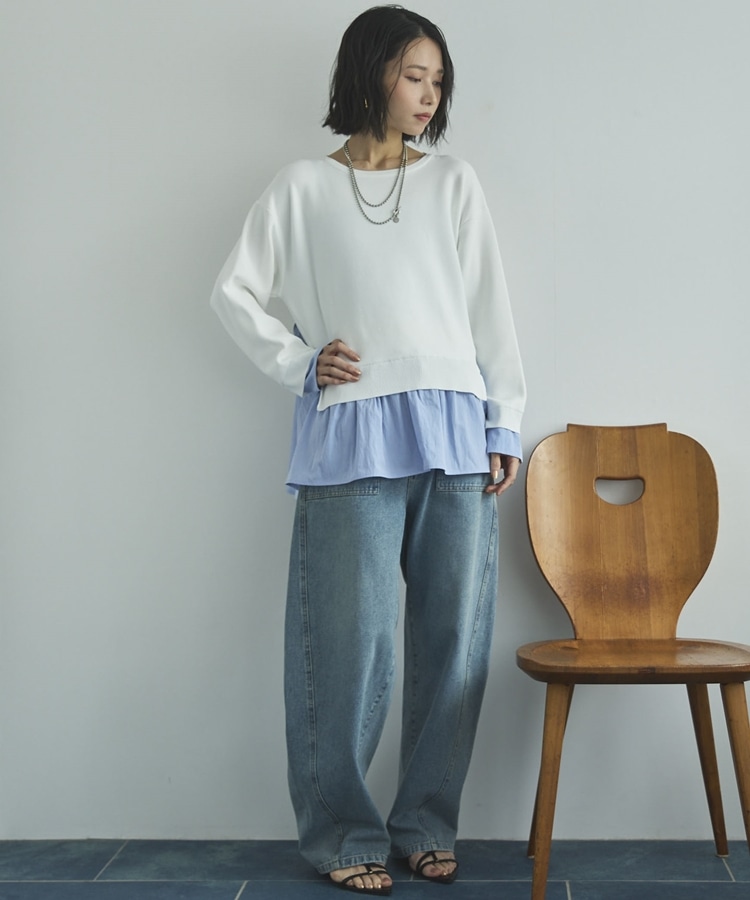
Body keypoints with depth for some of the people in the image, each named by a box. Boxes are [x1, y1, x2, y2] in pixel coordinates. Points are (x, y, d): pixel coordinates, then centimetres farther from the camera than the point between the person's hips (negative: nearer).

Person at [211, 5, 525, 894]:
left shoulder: (454, 183, 15)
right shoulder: (302, 188, 10)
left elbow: (489, 307, 11)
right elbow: (234, 292, 11)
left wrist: (505, 423, 6)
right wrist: (298, 361, -2)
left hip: (455, 430, 3)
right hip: (352, 436, -2)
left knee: (453, 635, 4)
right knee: (349, 639, -2)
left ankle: (425, 824, 18)